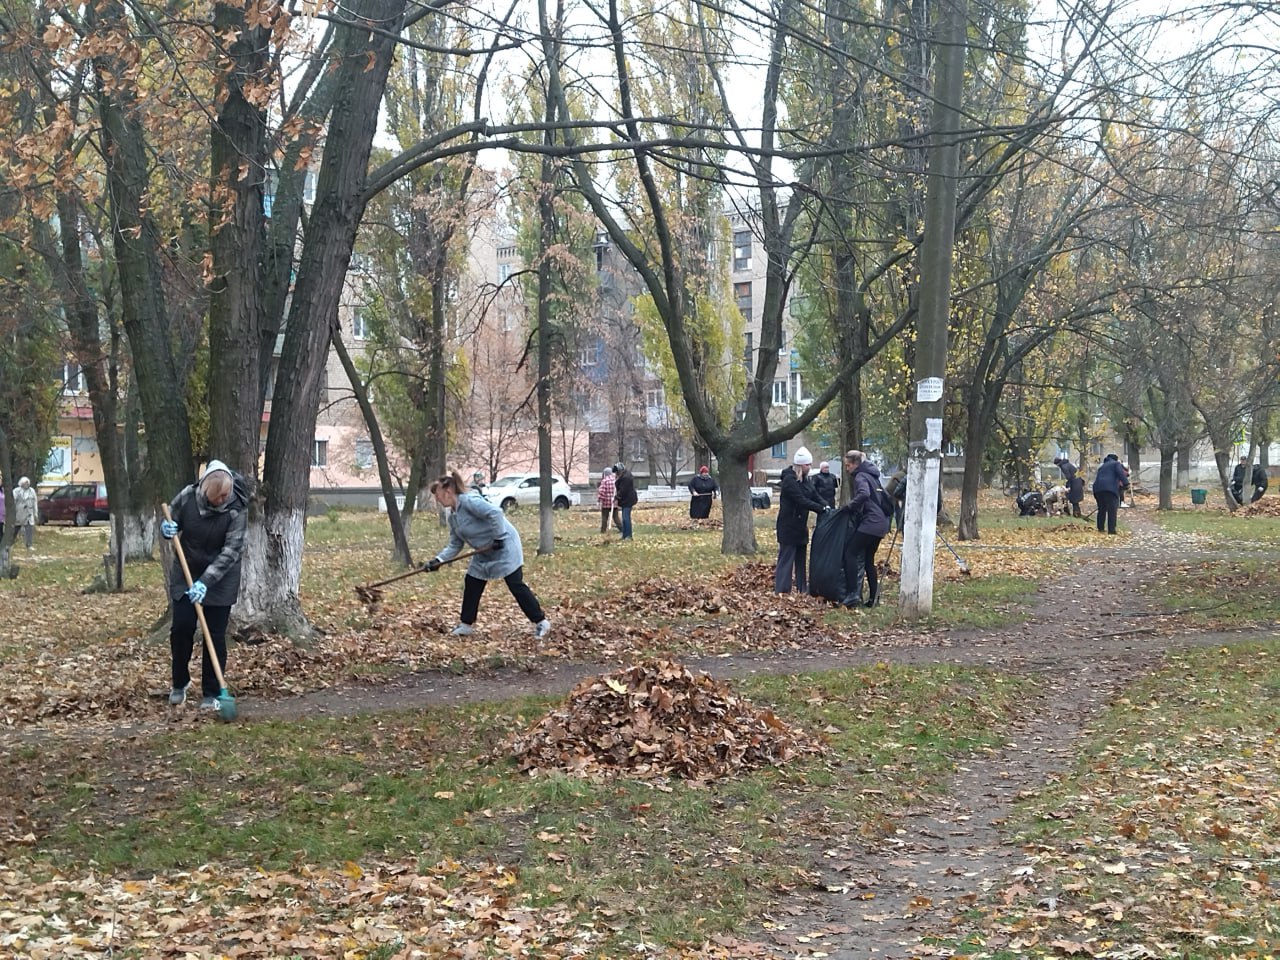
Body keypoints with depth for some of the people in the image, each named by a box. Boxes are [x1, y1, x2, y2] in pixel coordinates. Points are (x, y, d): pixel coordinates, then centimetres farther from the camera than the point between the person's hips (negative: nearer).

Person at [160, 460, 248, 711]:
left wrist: (206, 582, -32)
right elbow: (169, 521, 5)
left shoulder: (237, 510, -21)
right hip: (186, 573, 2)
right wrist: (166, 528, -21)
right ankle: (179, 683, 20)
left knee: (215, 635, -2)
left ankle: (211, 694, 9)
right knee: (181, 627, -3)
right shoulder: (187, 496, -13)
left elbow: (230, 551, -24)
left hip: (221, 578, -2)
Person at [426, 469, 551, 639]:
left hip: (504, 546, -10)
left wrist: (498, 539, -27)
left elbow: (495, 512, -33)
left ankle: (541, 622, -2)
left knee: (516, 585, -9)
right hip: (484, 553, 10)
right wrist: (438, 560, -1)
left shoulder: (468, 501, -22)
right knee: (471, 585, 10)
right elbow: (455, 545, 11)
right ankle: (466, 624, 21)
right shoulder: (453, 516, 9)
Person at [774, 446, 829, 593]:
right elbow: (801, 501, -24)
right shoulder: (789, 480, -18)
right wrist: (821, 509, -24)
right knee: (786, 559, -7)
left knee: (801, 558, 14)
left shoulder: (806, 479, 9)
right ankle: (781, 591, -5)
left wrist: (825, 506, -11)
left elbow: (814, 496, 8)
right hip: (788, 525, -9)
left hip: (800, 525, 9)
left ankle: (802, 588, 21)